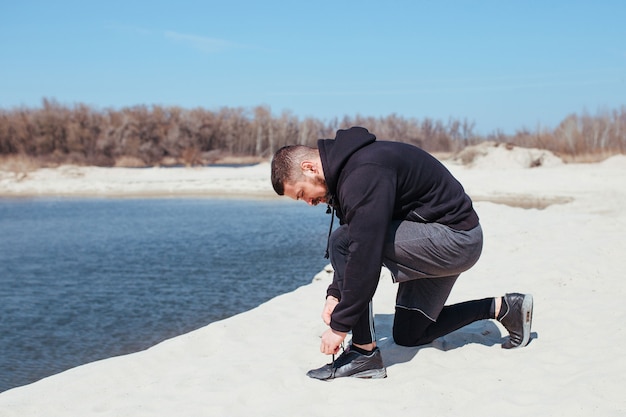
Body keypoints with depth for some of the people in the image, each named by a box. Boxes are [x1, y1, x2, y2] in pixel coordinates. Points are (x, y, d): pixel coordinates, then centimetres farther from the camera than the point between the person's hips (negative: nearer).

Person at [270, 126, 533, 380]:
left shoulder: (364, 175, -27)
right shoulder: (345, 168, 7)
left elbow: (365, 254, -31)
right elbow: (353, 247, 16)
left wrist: (339, 325, -24)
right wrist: (334, 294, 5)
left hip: (456, 239, -11)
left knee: (342, 241, -22)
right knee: (408, 335, 18)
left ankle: (364, 353, -14)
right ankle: (503, 308, 23)